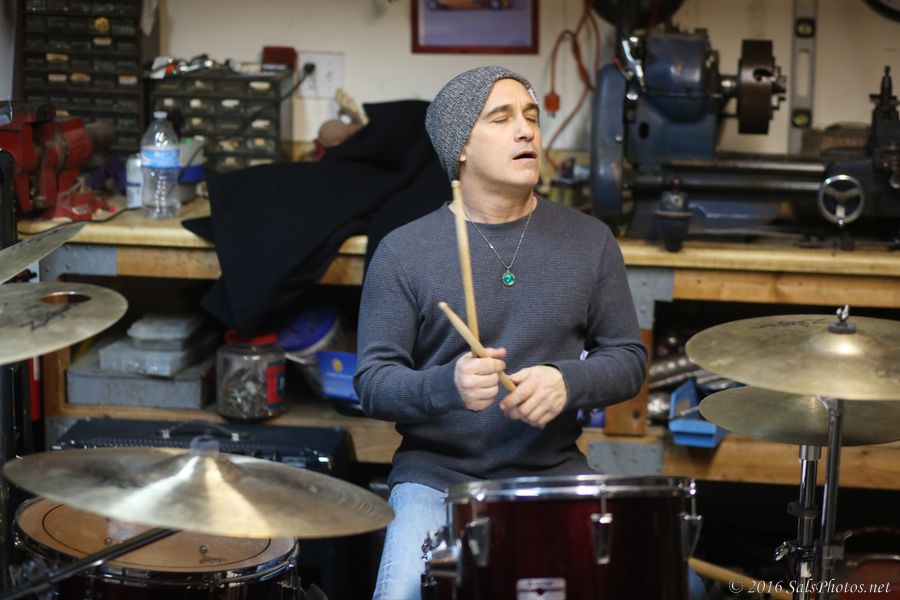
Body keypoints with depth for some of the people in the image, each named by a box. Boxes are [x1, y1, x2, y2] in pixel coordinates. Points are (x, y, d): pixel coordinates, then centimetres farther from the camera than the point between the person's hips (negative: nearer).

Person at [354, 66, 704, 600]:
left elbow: (628, 359, 6)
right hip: (436, 475, -2)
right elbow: (374, 382, -4)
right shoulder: (405, 250, -2)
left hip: (554, 473, 2)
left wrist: (567, 382, -16)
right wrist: (447, 384, -26)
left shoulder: (589, 239, 4)